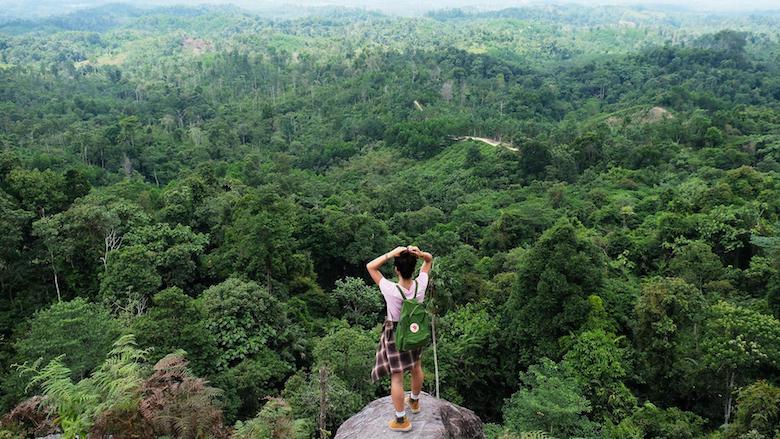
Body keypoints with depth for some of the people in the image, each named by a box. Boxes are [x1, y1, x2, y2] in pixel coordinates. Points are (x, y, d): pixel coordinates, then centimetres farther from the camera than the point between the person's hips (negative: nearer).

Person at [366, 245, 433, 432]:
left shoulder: (391, 290, -31)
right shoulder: (420, 285, -21)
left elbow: (370, 266, -23)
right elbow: (429, 260, -5)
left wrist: (391, 253, -30)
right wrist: (420, 253, -27)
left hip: (395, 334, -5)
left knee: (396, 377, 7)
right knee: (416, 367, 26)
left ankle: (401, 420, 18)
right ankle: (414, 401, 49)